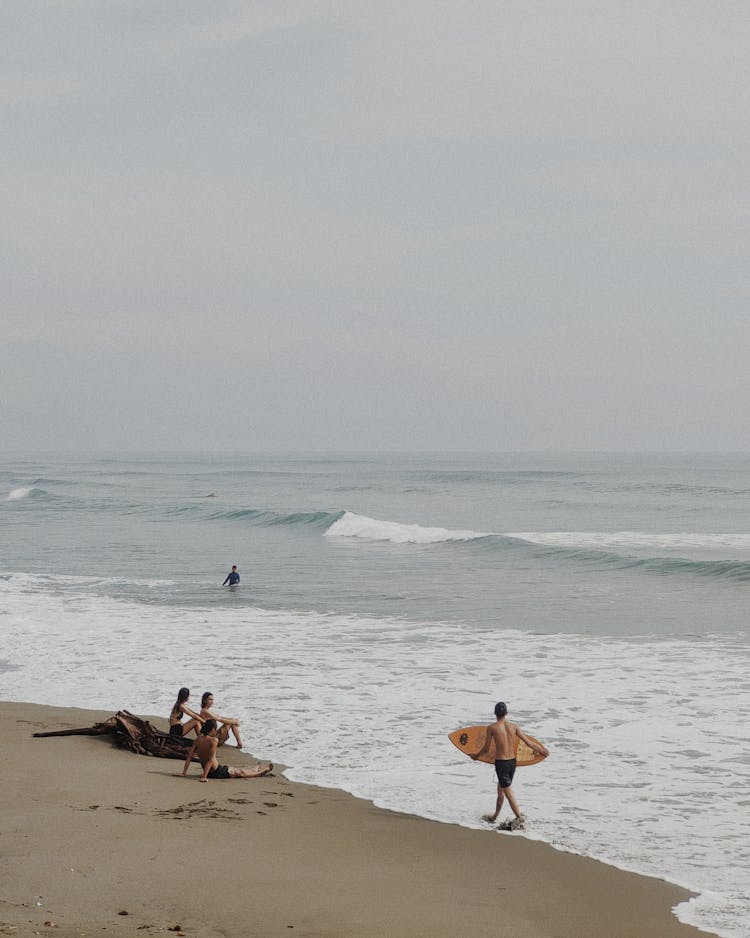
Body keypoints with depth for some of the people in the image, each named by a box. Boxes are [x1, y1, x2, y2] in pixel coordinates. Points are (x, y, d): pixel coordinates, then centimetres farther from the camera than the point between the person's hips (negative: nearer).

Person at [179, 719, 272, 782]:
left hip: (209, 772, 8)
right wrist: (204, 777, -29)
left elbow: (189, 756, -2)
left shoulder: (198, 739, -2)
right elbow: (211, 760, -28)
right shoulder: (213, 740, -23)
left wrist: (184, 772, -1)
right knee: (241, 772, 18)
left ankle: (256, 769, 53)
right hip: (217, 771, -8)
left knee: (235, 767, 30)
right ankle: (261, 772, 40)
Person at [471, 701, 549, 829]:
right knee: (501, 789, 20)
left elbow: (486, 749, -4)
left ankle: (519, 818, -11)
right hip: (512, 761, 5)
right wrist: (542, 750, 11)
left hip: (500, 763, -5)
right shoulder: (514, 727, 0)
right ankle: (494, 817, 33)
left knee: (507, 791, -2)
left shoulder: (491, 728, -10)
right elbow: (529, 743, -2)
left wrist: (476, 756, 15)